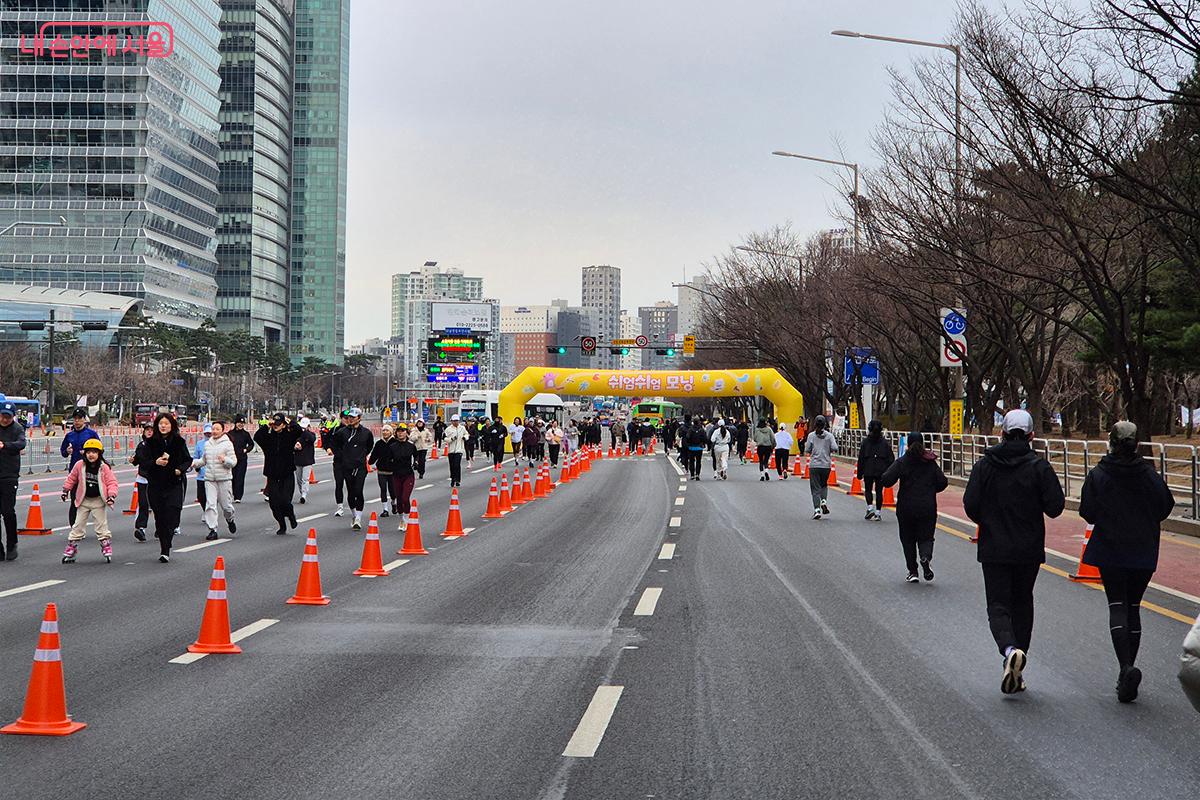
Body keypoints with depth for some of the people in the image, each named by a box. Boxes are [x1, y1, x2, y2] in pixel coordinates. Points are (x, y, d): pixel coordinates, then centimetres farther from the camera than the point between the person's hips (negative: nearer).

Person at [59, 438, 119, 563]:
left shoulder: (104, 467, -12)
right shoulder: (79, 465, -7)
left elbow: (112, 482, -9)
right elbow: (71, 478, 8)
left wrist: (112, 495, -20)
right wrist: (66, 490, 8)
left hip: (98, 500, -2)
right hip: (84, 500, 2)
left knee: (101, 525, 2)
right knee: (78, 525, 6)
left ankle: (106, 548, 11)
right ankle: (71, 548, 13)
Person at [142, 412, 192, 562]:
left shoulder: (179, 442, 2)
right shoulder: (151, 442, 3)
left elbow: (188, 460, 8)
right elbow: (143, 461, 1)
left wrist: (180, 469, -11)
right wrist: (155, 462, -19)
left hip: (174, 484, -2)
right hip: (155, 484, 2)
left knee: (170, 517, -11)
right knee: (160, 517, 6)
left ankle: (165, 551, -13)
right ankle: (164, 549, 20)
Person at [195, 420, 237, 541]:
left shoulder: (227, 444, -4)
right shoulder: (207, 444, 11)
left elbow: (234, 462, -7)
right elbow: (203, 460, 21)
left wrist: (225, 460, -26)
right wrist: (194, 462, 3)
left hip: (224, 478, -3)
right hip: (209, 479, 3)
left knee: (226, 504, 4)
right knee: (210, 504, -6)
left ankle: (230, 520, 36)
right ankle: (212, 530, -2)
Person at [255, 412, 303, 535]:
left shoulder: (289, 435, 0)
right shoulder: (268, 436, 4)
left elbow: (299, 431, -20)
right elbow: (256, 437, -14)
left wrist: (290, 422, -10)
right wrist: (267, 426, -13)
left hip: (287, 475, -2)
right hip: (272, 475, 2)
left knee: (285, 501, -12)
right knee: (274, 503, 1)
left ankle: (291, 516, 20)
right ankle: (282, 526, 19)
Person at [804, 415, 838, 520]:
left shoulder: (811, 435, -2)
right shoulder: (829, 435, 0)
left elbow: (807, 450, -2)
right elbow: (835, 448, -9)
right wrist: (829, 451, 11)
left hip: (814, 465, -1)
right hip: (826, 464, 1)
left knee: (815, 488, 2)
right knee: (824, 484, 22)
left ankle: (817, 509, -7)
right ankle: (824, 501, -1)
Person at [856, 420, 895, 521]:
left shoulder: (865, 442, -3)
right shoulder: (885, 443, 1)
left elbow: (861, 458, -2)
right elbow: (890, 458, 1)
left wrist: (860, 472, 3)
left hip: (868, 471, -1)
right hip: (881, 471, 1)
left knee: (868, 489, 13)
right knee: (879, 491, 7)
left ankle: (870, 508, -6)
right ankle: (878, 513, 5)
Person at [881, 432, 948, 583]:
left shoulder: (901, 462, -6)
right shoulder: (931, 463, 2)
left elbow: (886, 480, -16)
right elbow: (943, 482, 2)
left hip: (906, 508, -1)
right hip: (928, 508, 1)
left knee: (908, 539, 11)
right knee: (926, 537, 10)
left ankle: (912, 571, 7)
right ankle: (926, 556, -22)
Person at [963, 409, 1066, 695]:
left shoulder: (985, 465, -4)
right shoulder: (1039, 466, -6)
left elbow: (970, 504, -8)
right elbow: (1055, 507, -10)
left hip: (994, 550, -1)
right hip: (1029, 550, 1)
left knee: (998, 606, 2)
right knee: (1022, 604, 15)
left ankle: (1011, 650, -27)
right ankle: (1017, 665, 17)